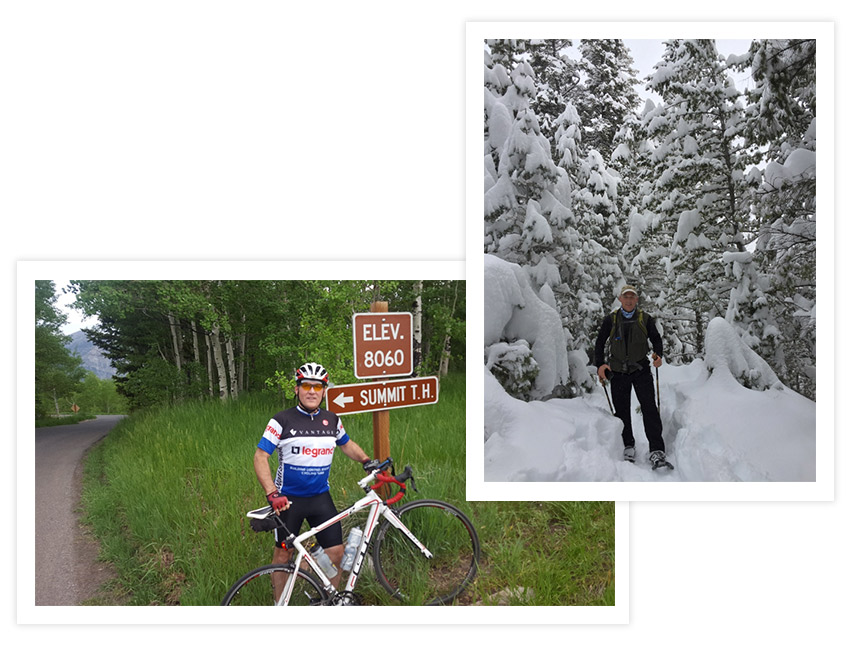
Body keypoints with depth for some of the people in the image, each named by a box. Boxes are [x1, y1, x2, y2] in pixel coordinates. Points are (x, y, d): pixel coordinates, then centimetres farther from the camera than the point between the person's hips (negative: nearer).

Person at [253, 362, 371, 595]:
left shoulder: (332, 420, 3)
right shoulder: (282, 420, -10)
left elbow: (346, 444, 21)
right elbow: (260, 457, -13)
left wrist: (367, 461, 4)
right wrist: (272, 494, -23)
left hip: (320, 497, 3)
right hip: (288, 499, -3)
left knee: (336, 552, 0)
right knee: (283, 552, 9)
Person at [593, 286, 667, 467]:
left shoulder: (645, 319, 2)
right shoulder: (610, 320, 2)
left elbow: (656, 339, 10)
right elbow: (600, 343, 9)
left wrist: (658, 355, -10)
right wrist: (600, 365, -2)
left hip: (641, 370, -1)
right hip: (618, 372, 1)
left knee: (649, 407, -10)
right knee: (622, 410, 5)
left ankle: (656, 450, -9)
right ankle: (628, 445, 21)